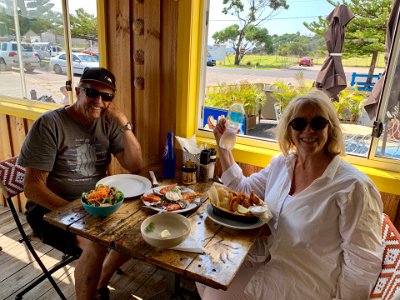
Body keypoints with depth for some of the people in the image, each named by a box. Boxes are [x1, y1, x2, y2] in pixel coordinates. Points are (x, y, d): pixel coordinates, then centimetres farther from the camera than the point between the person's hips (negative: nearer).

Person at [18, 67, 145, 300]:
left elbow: (135, 165, -6)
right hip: (52, 208, -5)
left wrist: (125, 125, -17)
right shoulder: (49, 124, -14)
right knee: (96, 245, -29)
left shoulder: (108, 123, 0)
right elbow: (33, 187, -15)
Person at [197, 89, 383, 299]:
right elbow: (243, 191, 8)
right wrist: (223, 146, 1)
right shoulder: (281, 164, -2)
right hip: (266, 258, 6)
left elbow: (364, 263, -18)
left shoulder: (353, 187, -23)